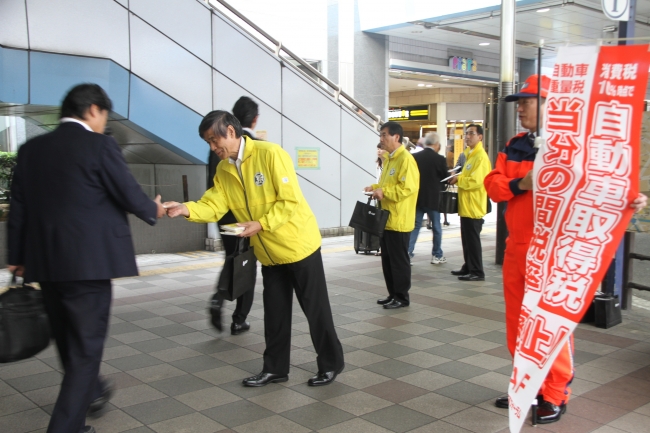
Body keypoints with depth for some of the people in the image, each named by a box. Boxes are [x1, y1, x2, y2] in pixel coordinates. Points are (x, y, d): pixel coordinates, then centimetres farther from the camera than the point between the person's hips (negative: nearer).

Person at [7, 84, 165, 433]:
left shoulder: (31, 149, 6)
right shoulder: (99, 145, -10)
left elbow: (18, 206, 8)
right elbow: (131, 195, -10)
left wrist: (17, 257, 15)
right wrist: (154, 210, 11)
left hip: (45, 262, 7)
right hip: (87, 261, -6)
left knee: (68, 340, 23)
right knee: (86, 347, 5)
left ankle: (90, 392, 46)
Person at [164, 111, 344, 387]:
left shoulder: (270, 154, -19)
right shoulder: (223, 169, 2)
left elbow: (291, 201, -21)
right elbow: (214, 205, -6)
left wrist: (260, 224, -27)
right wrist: (186, 209, -24)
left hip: (298, 244, -6)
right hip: (268, 252, 7)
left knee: (315, 308, 3)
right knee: (274, 311, 14)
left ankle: (330, 364, 18)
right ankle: (275, 368, 27)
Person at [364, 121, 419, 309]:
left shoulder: (406, 159, -15)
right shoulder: (389, 159, 15)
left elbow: (408, 188, -23)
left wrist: (384, 192, -22)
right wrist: (376, 187, 5)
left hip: (399, 220, -9)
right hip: (386, 218, 9)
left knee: (399, 260, 0)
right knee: (387, 259, 14)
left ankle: (402, 297, 11)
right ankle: (392, 294, 24)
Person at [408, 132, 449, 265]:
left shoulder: (414, 157, -2)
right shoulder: (439, 159, -12)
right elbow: (445, 178, -2)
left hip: (417, 198, 3)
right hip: (433, 198, -3)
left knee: (415, 226, 9)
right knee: (436, 227, 11)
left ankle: (407, 253, -1)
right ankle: (437, 255, 19)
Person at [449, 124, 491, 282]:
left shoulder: (481, 157, -15)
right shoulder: (470, 154, 17)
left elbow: (476, 181, -24)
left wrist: (458, 179, -12)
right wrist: (458, 178, 6)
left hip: (473, 206, -10)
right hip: (466, 205, 10)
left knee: (473, 240, -6)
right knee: (466, 239, 16)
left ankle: (477, 272, 0)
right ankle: (468, 267, 25)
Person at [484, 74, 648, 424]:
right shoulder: (514, 146, 11)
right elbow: (493, 184, 3)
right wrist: (520, 184, -16)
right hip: (515, 248, 7)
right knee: (517, 323, 15)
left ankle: (555, 396, 15)